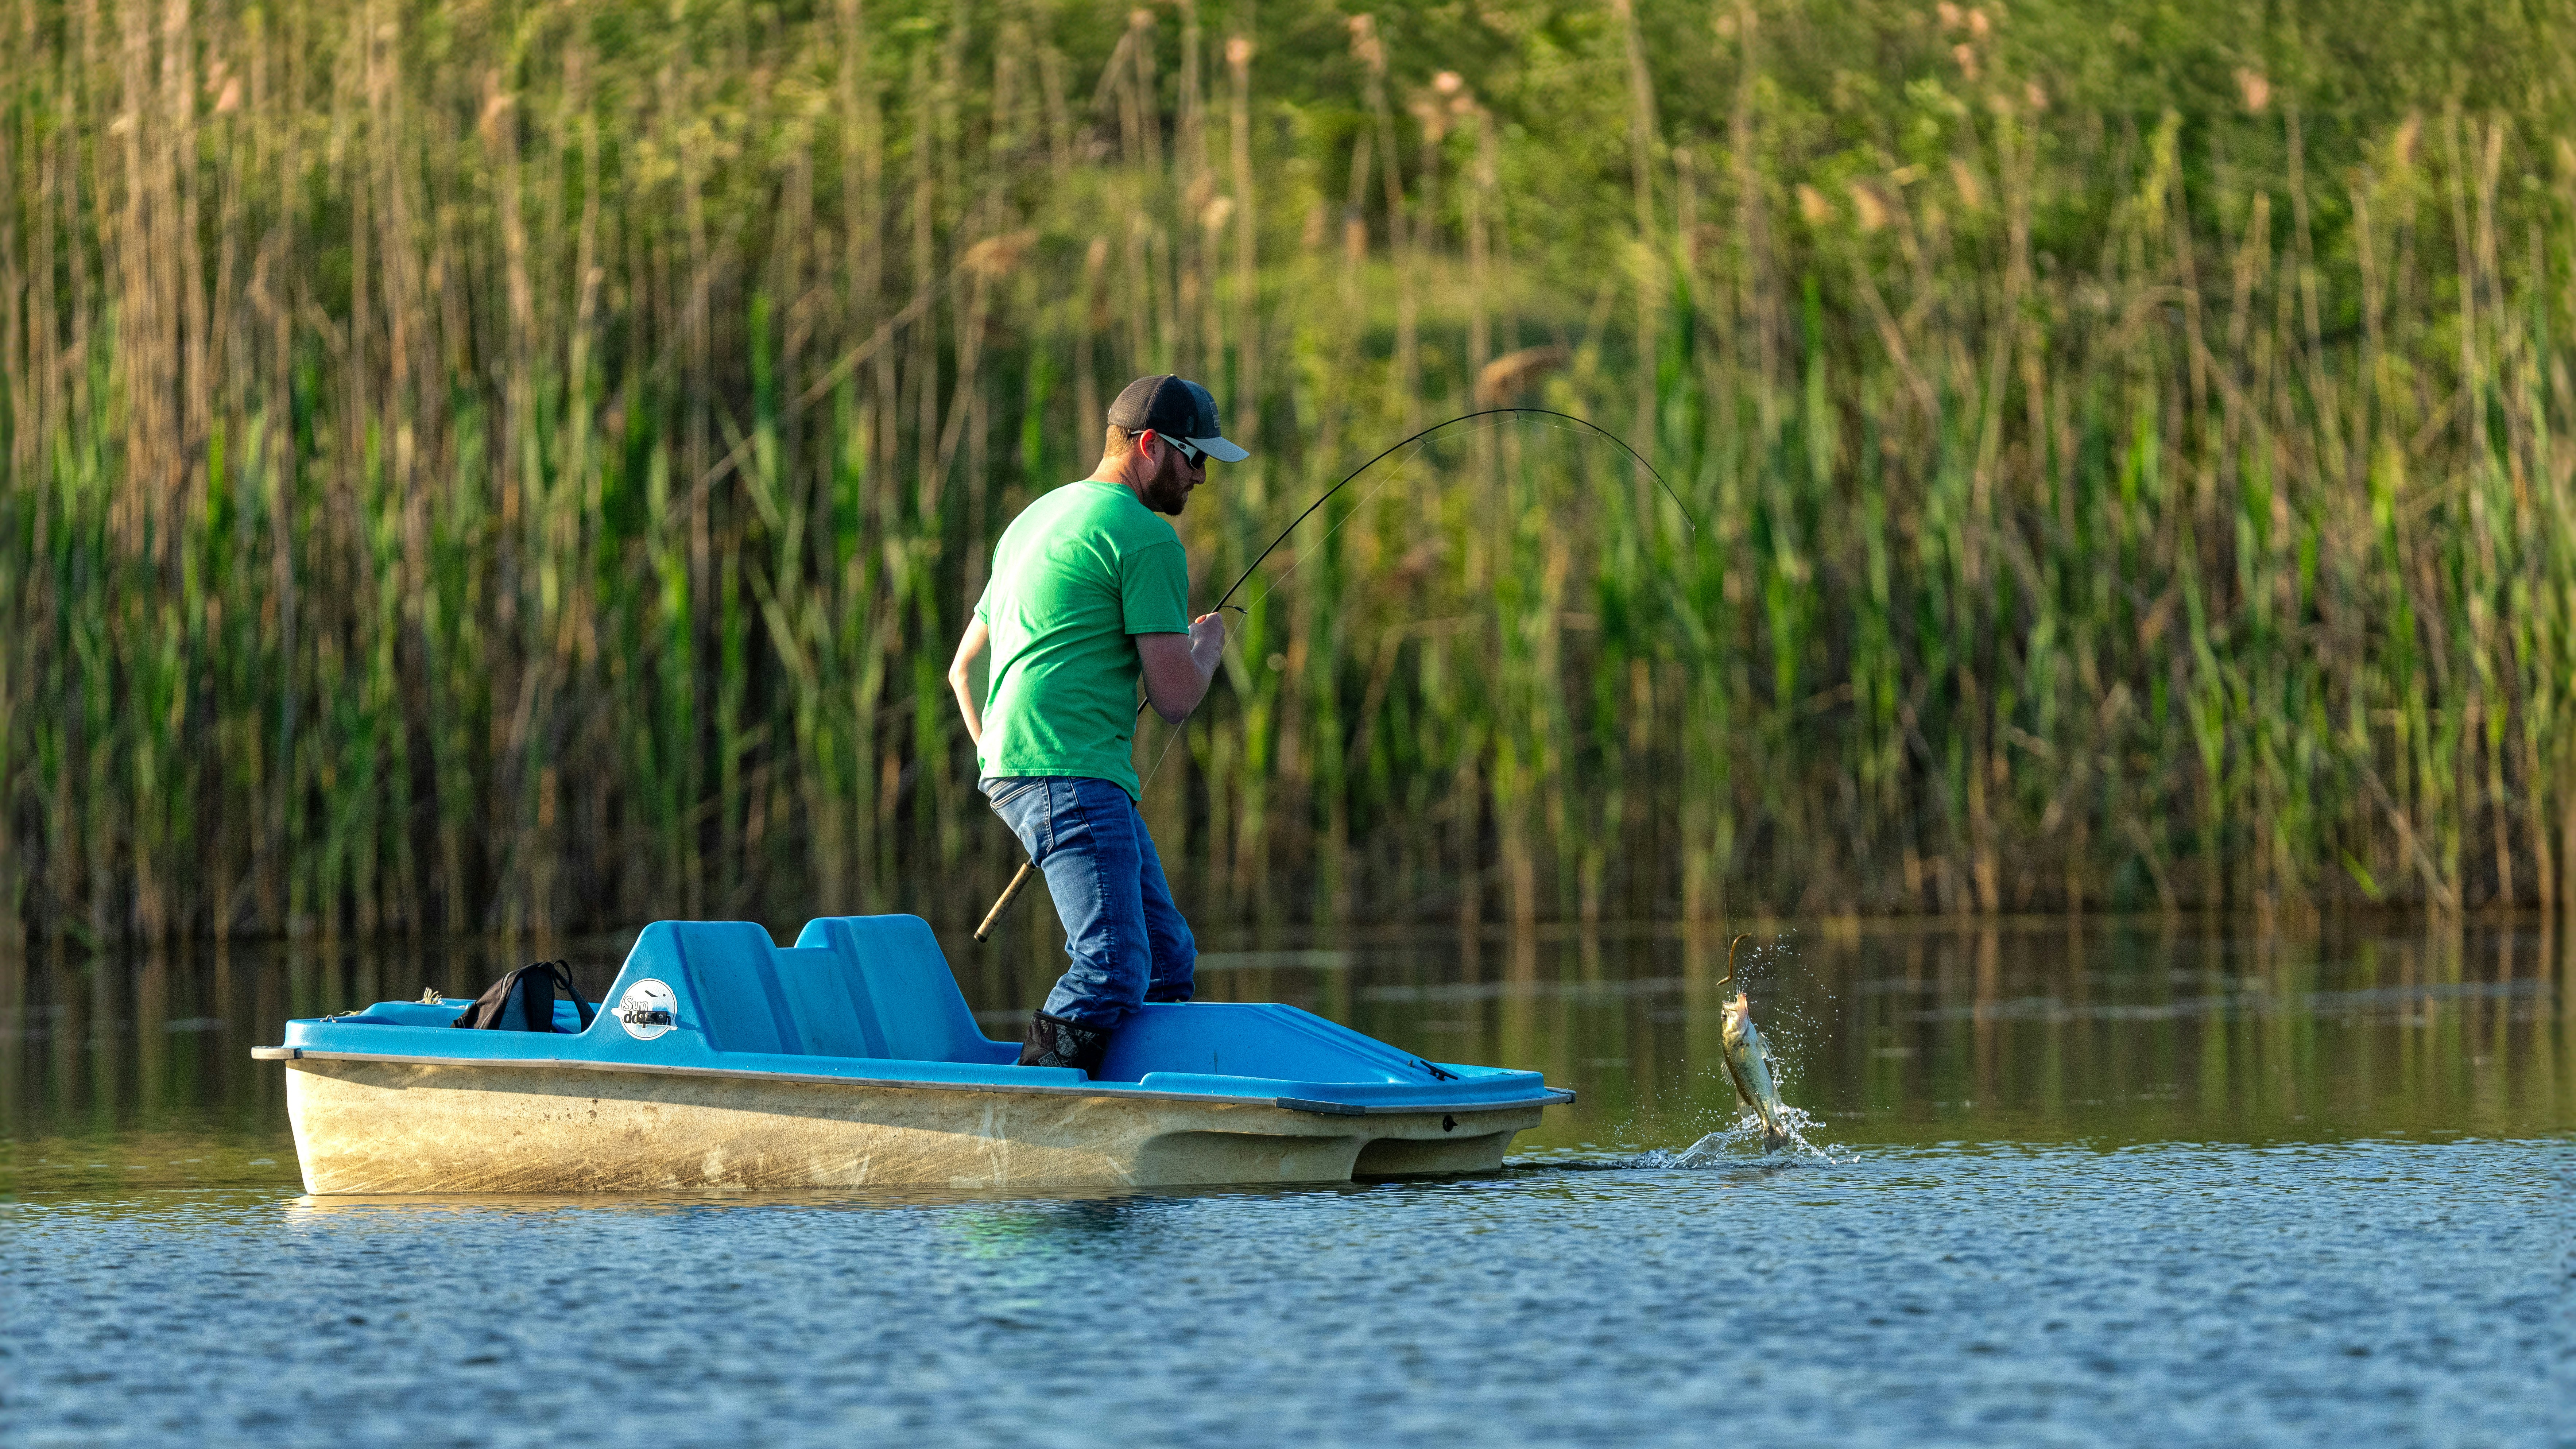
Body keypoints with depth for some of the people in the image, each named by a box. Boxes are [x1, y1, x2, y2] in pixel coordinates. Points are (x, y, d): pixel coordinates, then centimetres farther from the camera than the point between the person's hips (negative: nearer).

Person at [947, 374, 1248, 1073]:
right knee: (1113, 972, -20)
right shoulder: (1147, 536, -5)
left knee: (1168, 962, 8)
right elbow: (1175, 696, -8)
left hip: (1011, 771, 10)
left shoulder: (1037, 518, 25)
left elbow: (964, 669, 29)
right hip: (1071, 775, -10)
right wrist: (1208, 643, 13)